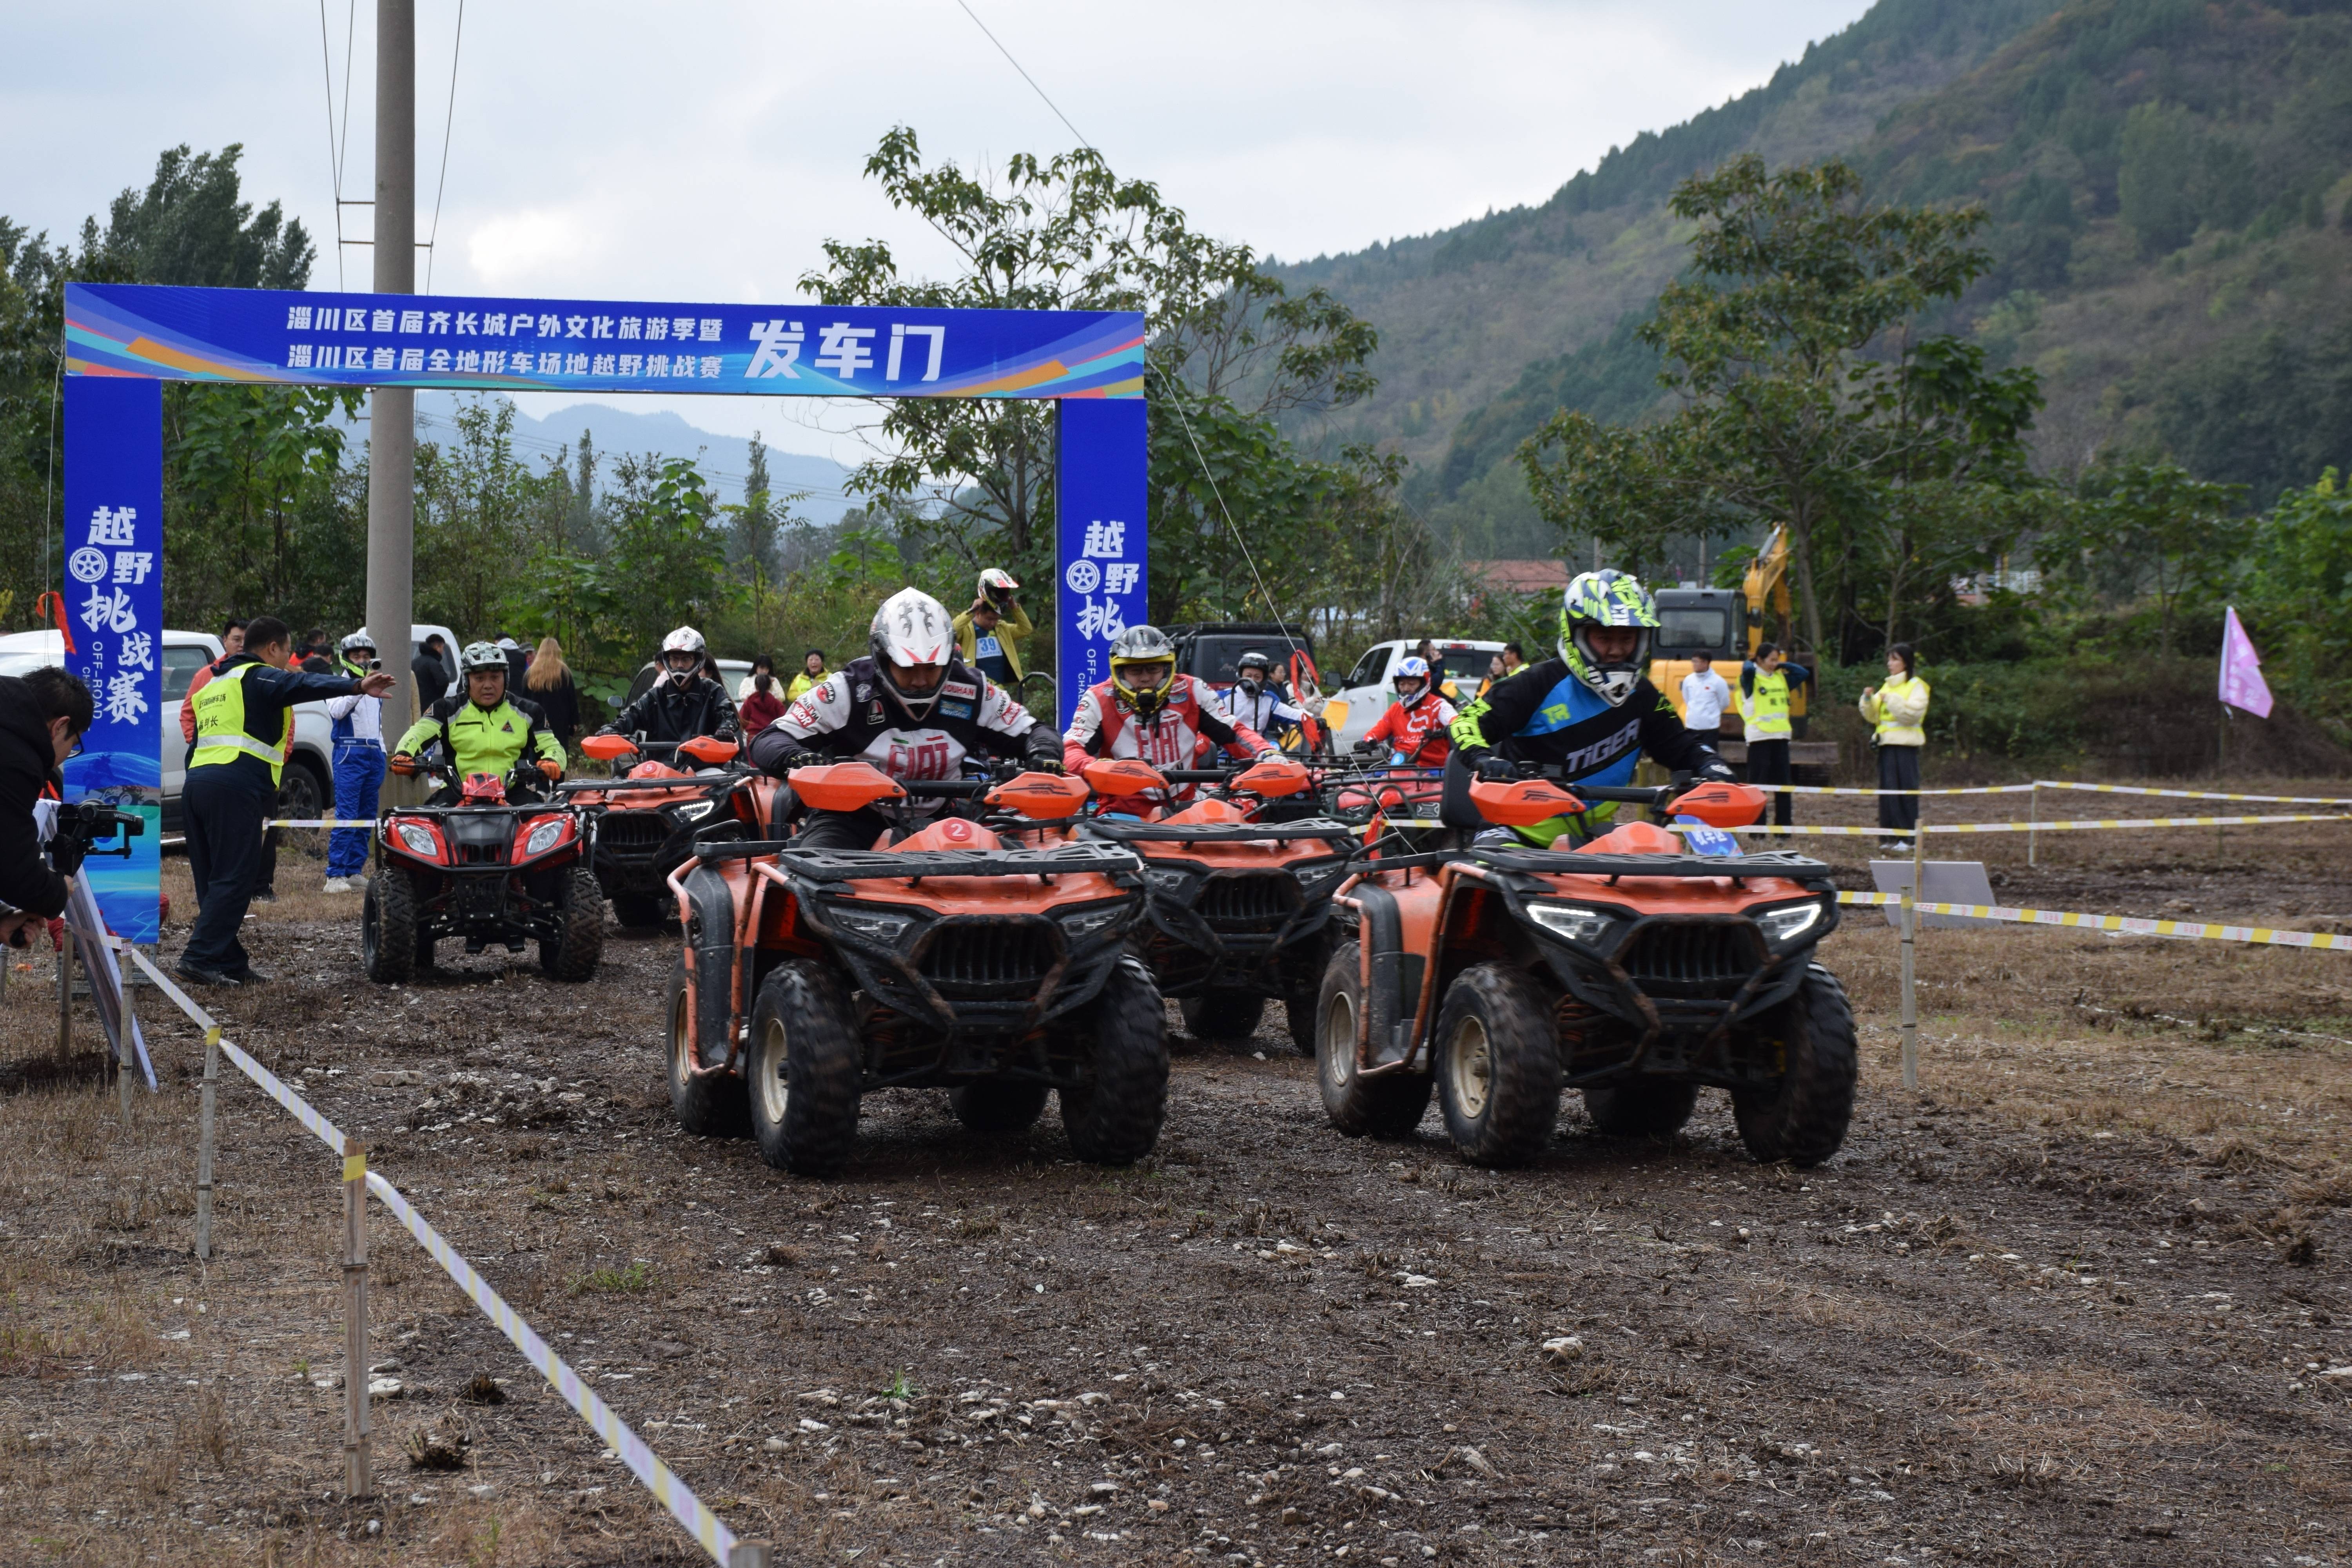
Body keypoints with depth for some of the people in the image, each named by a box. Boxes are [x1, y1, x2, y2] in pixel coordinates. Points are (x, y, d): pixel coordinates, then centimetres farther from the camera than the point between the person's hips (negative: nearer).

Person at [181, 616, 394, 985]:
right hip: (236, 788, -9)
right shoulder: (261, 678, 0)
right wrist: (357, 686, -32)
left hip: (197, 781, 9)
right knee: (232, 882, -9)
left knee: (214, 882, 11)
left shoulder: (215, 685, 28)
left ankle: (230, 964, 13)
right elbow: (306, 685, -19)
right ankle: (198, 959, -16)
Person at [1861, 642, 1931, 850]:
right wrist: (1868, 700, 1)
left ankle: (1908, 837, -5)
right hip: (1887, 745, 7)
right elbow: (1873, 716, 18)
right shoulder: (1888, 686, 18)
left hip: (1905, 745, -7)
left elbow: (1912, 713, -17)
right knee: (1888, 790, 5)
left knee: (1906, 790, -7)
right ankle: (1893, 836, 9)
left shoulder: (1916, 686, -3)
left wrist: (1891, 700, -19)